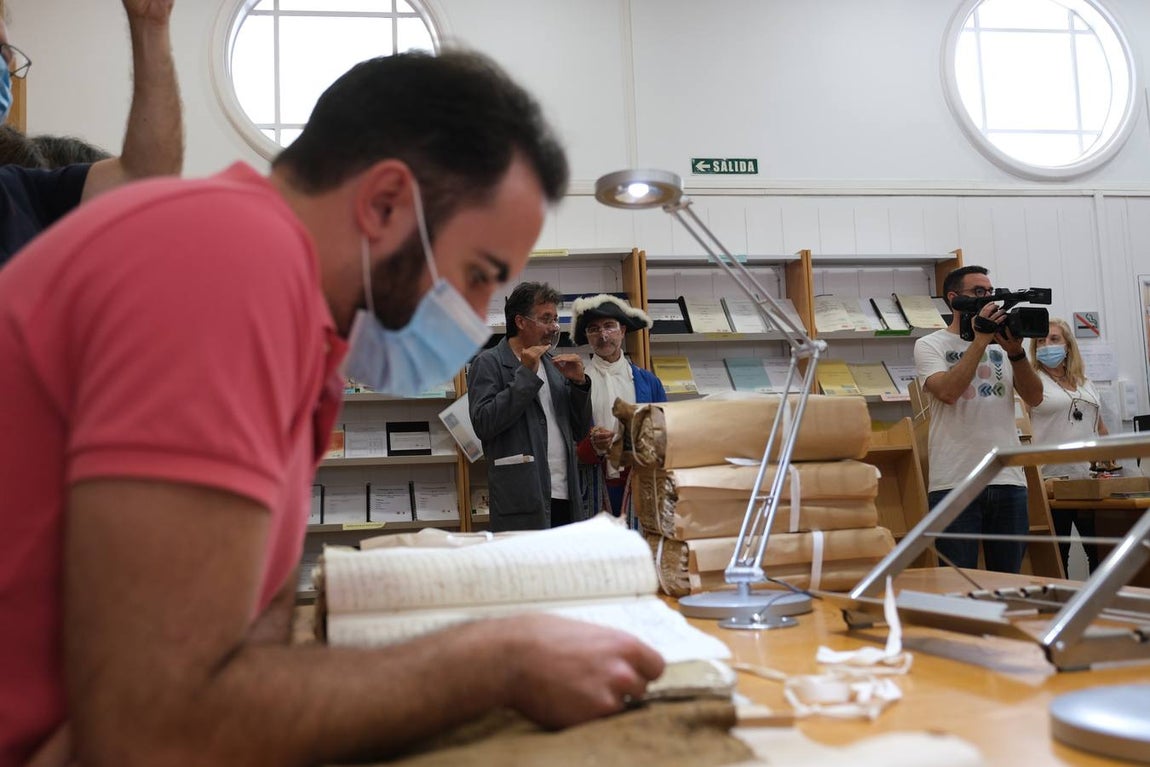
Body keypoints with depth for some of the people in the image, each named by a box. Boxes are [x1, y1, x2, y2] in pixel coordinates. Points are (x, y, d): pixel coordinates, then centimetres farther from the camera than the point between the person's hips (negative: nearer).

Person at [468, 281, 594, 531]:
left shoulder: (553, 364, 19)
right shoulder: (489, 363, 0)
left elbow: (580, 432, 18)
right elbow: (483, 425, -13)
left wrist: (578, 382, 2)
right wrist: (526, 375, -10)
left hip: (567, 498, 6)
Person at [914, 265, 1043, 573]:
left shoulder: (1002, 344, 15)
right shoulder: (930, 345, 2)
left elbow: (1034, 397, 6)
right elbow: (947, 392, -16)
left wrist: (1016, 351, -8)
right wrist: (980, 341, -12)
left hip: (1009, 479, 4)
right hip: (954, 482, -4)